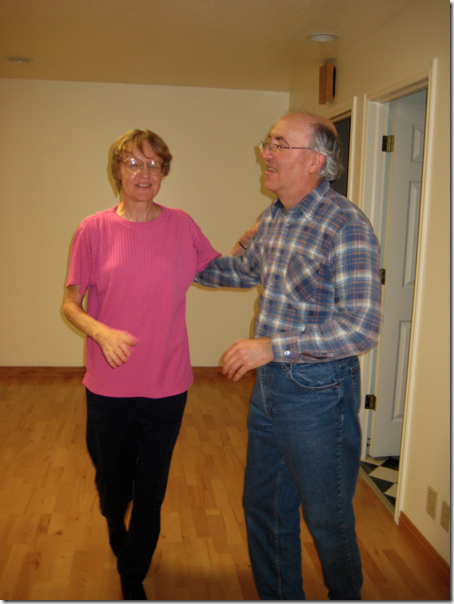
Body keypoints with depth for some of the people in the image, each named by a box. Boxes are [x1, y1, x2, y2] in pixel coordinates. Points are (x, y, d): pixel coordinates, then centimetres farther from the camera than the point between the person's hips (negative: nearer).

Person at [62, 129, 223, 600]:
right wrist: (101, 330, -21)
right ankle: (118, 536, 57)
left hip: (167, 387, 1)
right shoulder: (94, 230, -7)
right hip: (109, 388, 0)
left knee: (151, 491, 12)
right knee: (112, 485, 19)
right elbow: (70, 304, -3)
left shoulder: (181, 226, -2)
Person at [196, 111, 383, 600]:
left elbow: (362, 328, -25)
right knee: (263, 506, 20)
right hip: (269, 383, 8)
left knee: (327, 519, 12)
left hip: (318, 391, -8)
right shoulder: (273, 219, 6)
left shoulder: (346, 226, -20)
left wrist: (274, 345, -26)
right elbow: (243, 270, 25)